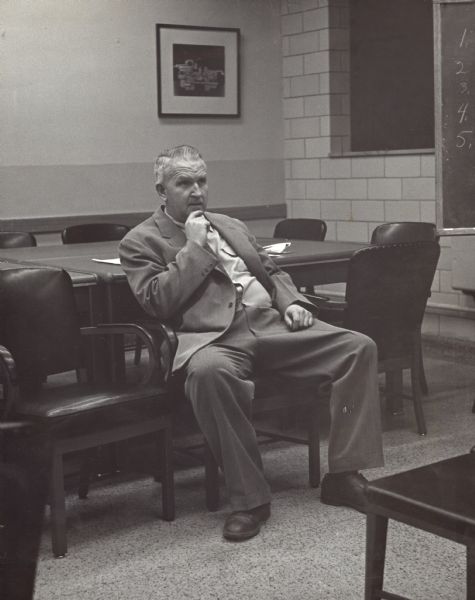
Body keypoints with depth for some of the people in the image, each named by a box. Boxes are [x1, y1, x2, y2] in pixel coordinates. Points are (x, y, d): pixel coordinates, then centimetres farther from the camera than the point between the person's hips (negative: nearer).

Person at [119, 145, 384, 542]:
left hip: (272, 323, 6)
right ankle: (250, 499, -28)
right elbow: (159, 303, -5)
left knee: (359, 347, -15)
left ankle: (344, 476, -11)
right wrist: (194, 248, -5)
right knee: (208, 371, -42)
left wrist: (291, 301, 8)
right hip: (214, 337, -5)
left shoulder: (232, 226, 26)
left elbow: (271, 271, 29)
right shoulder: (141, 242, 8)